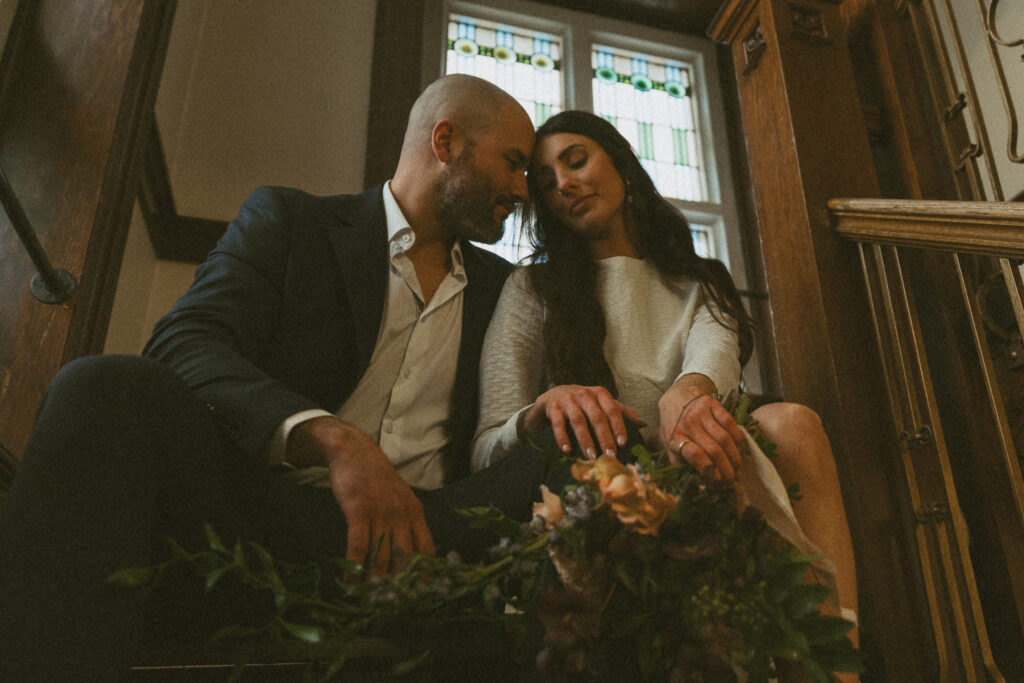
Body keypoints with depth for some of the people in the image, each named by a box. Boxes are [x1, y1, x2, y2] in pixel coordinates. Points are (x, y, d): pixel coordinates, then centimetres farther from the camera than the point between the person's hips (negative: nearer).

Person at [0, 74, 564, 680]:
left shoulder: (499, 284, 21)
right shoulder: (286, 219, 8)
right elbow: (184, 345, -8)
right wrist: (334, 439, -26)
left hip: (412, 525, 2)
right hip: (259, 505, -1)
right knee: (108, 386, -27)